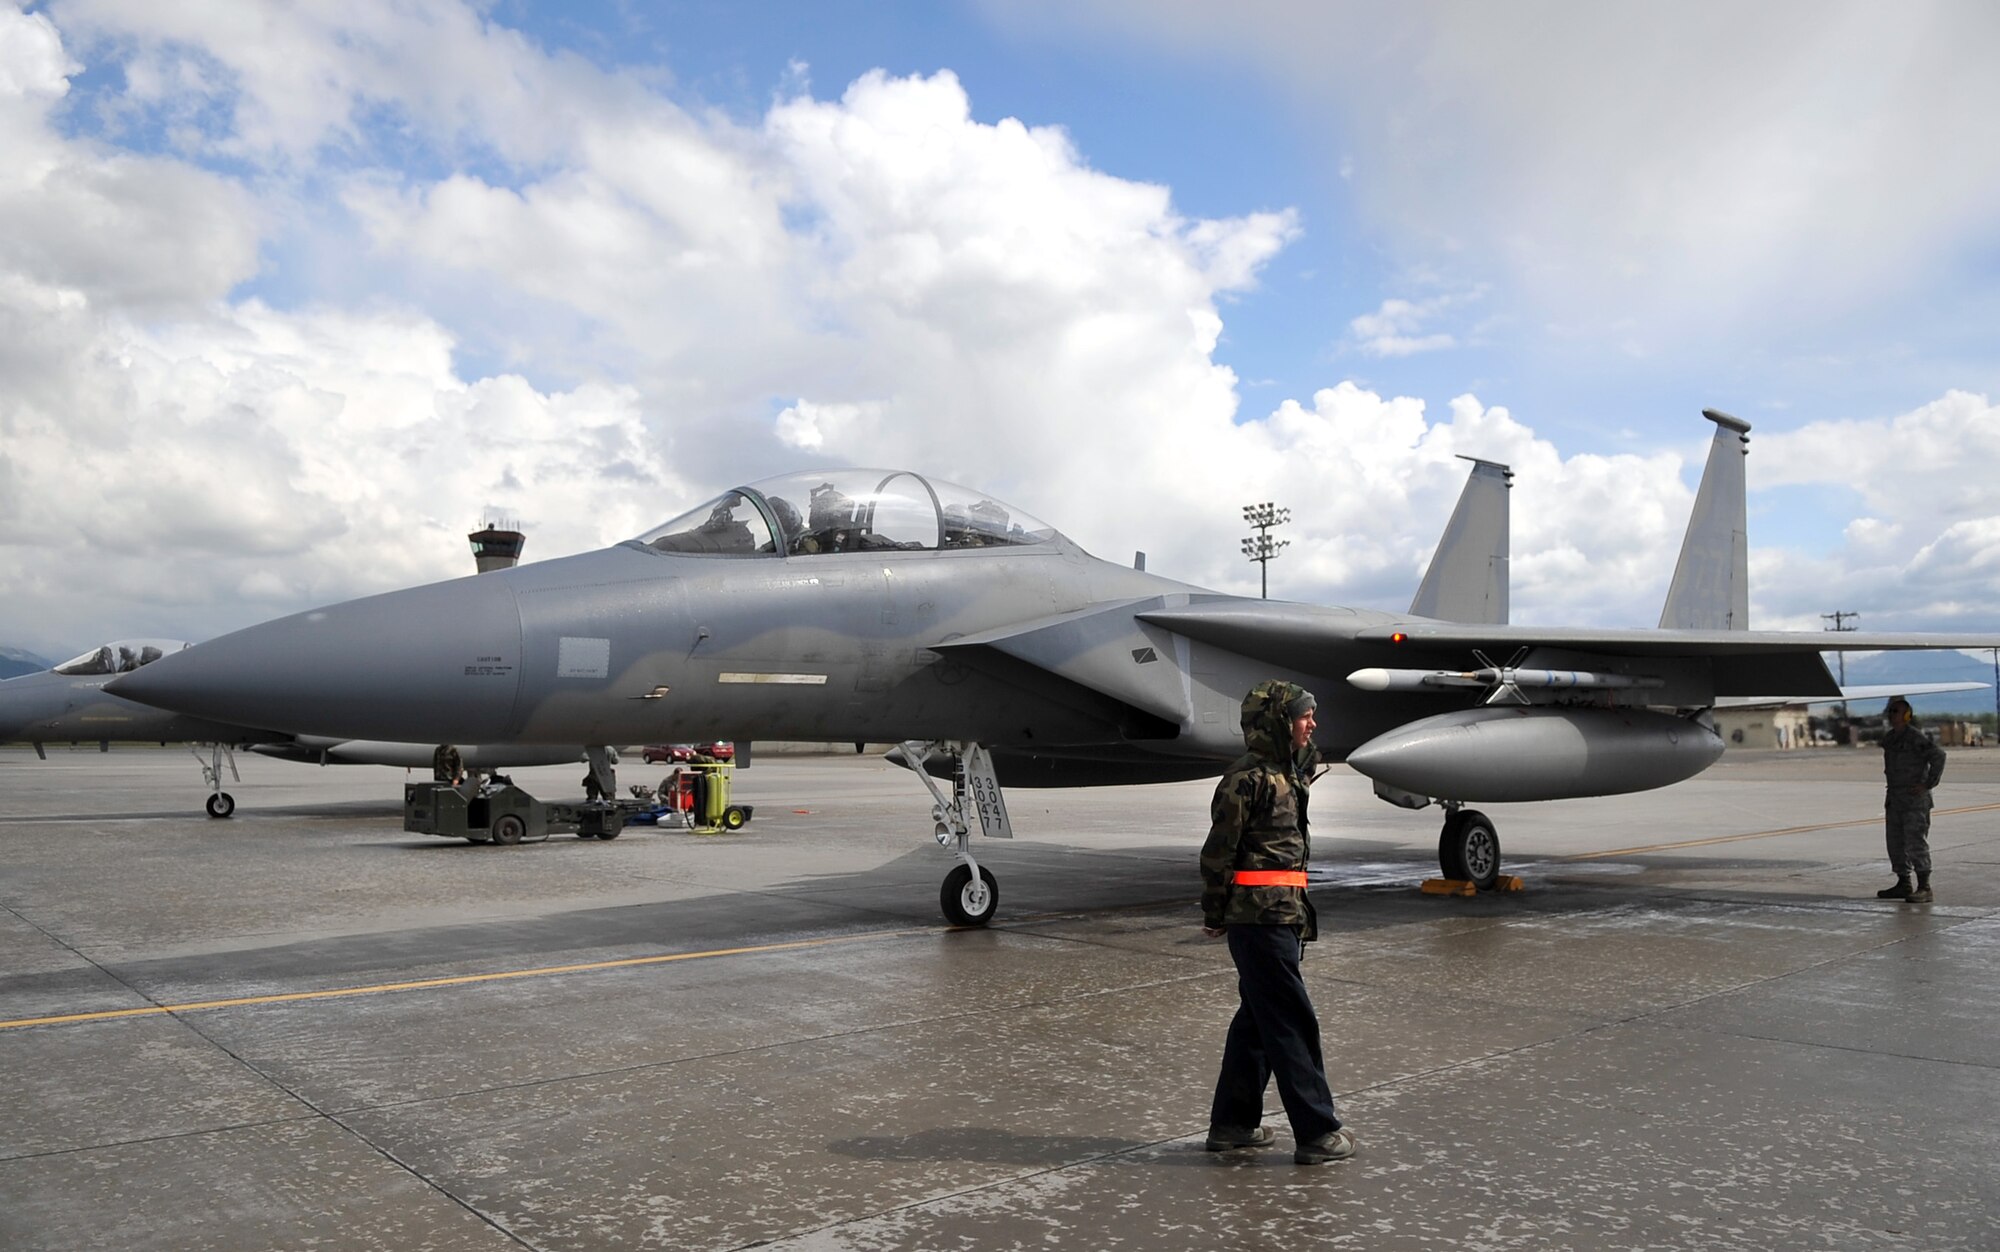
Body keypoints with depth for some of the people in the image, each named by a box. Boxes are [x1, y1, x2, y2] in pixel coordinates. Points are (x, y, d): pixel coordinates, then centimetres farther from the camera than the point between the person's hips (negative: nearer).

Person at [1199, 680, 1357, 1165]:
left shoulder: (1284, 774, 16)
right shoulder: (1248, 778, -15)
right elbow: (1219, 850, -14)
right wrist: (1215, 915, -9)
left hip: (1280, 916, 10)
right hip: (1260, 917, -10)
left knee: (1258, 1020, 15)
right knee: (1294, 1024, -4)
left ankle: (1232, 1123, 24)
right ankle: (1317, 1133, 4)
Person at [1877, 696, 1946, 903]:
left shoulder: (1916, 738, -13)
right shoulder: (1889, 739, 13)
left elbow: (1938, 755, -22)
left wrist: (1928, 784, -20)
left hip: (1915, 800, -9)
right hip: (1894, 799, 9)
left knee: (1916, 843, -8)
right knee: (1896, 843, 12)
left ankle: (1924, 888, -5)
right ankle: (1903, 884, 21)